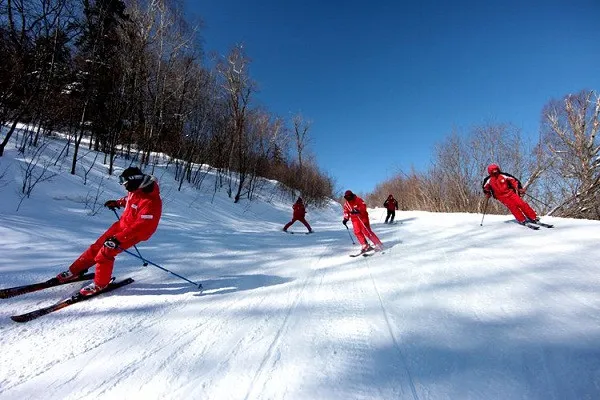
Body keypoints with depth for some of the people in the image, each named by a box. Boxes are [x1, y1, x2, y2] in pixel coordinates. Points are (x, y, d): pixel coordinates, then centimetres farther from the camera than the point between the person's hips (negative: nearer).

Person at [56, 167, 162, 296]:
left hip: (134, 233, -8)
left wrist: (118, 238, -34)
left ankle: (100, 283, 14)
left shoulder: (151, 202, -33)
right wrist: (118, 203, 32)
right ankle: (75, 271, 34)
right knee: (97, 246, 13)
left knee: (105, 252, -9)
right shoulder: (137, 189, -5)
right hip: (122, 223, 9)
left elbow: (141, 226, -34)